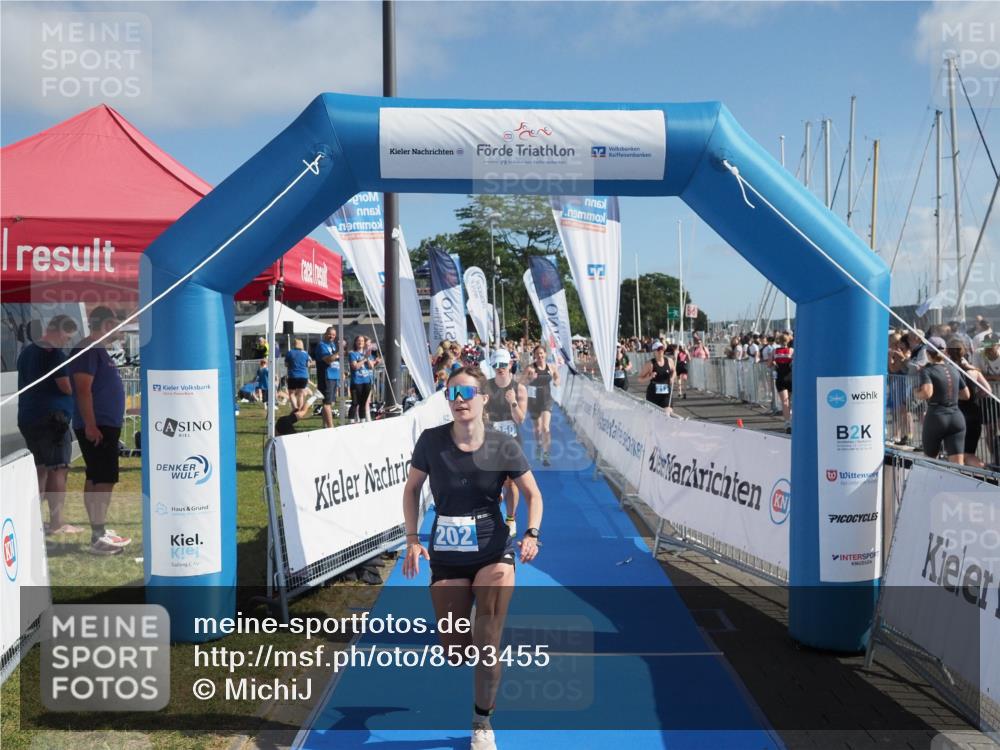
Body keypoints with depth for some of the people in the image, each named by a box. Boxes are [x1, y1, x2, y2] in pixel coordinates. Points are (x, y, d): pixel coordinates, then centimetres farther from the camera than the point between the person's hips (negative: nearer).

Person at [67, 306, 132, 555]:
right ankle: (99, 538, -10)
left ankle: (99, 531, 19)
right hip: (97, 427, -10)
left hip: (105, 425, 10)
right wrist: (90, 425, -24)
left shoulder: (98, 349, 17)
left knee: (96, 480, 13)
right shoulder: (87, 350, -14)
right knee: (105, 480, -11)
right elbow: (83, 390, -21)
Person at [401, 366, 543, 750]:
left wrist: (531, 534, -15)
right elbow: (412, 488, 6)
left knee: (487, 646, -7)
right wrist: (412, 539, -2)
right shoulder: (431, 441, -8)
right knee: (455, 655, 4)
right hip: (446, 555, 1)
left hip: (494, 552, -1)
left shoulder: (503, 446, -9)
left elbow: (533, 494, 2)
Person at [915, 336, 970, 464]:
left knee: (930, 460, 16)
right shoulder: (953, 369, 11)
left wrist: (916, 393, -2)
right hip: (957, 418, 4)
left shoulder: (927, 370, -5)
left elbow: (927, 393, -23)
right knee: (958, 464, -2)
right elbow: (966, 395, 17)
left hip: (936, 417, -4)